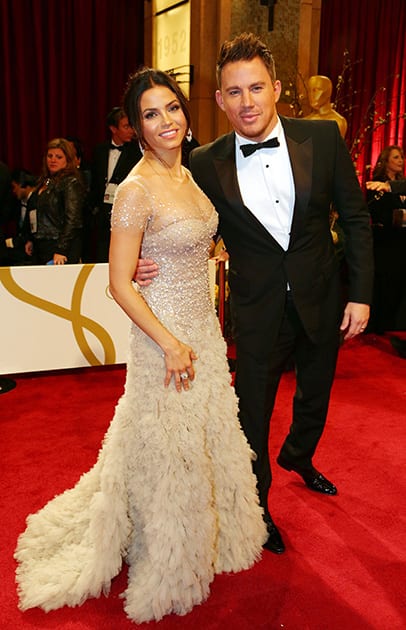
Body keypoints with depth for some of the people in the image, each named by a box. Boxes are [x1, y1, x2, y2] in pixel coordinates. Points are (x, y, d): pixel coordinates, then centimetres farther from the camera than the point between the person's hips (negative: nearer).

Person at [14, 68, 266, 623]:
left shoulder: (189, 174, 6)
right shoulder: (136, 189, -19)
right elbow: (120, 284, -19)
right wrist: (170, 344, -19)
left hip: (204, 327, 8)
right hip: (164, 332, -8)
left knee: (206, 439, 21)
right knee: (168, 451, 9)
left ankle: (203, 539, 47)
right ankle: (166, 565, 35)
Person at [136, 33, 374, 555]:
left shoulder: (322, 138, -9)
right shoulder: (206, 164, -11)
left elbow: (355, 217, -2)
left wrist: (361, 294, -4)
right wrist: (149, 263, -21)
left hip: (322, 301, 3)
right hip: (259, 311, -2)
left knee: (315, 397, 24)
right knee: (253, 413, 10)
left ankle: (298, 457, 58)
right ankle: (255, 506, 37)